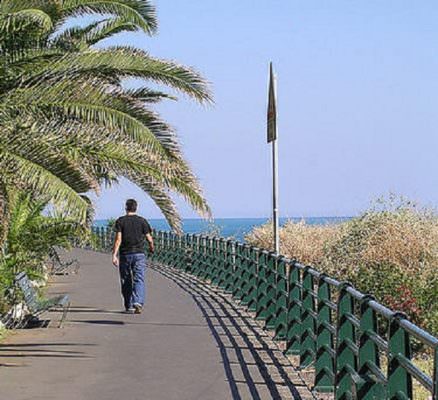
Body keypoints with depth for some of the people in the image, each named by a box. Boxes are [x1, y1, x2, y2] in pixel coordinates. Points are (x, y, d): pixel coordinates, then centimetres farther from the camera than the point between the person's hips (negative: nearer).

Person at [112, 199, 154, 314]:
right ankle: (138, 302, -25)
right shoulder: (142, 221, 2)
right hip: (139, 254, 0)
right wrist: (152, 248, 24)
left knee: (126, 281, 10)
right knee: (139, 280, -5)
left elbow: (118, 239, -9)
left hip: (125, 254, 0)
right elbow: (149, 239, 3)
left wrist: (114, 255, -11)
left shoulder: (120, 221, 0)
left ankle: (129, 307, 15)